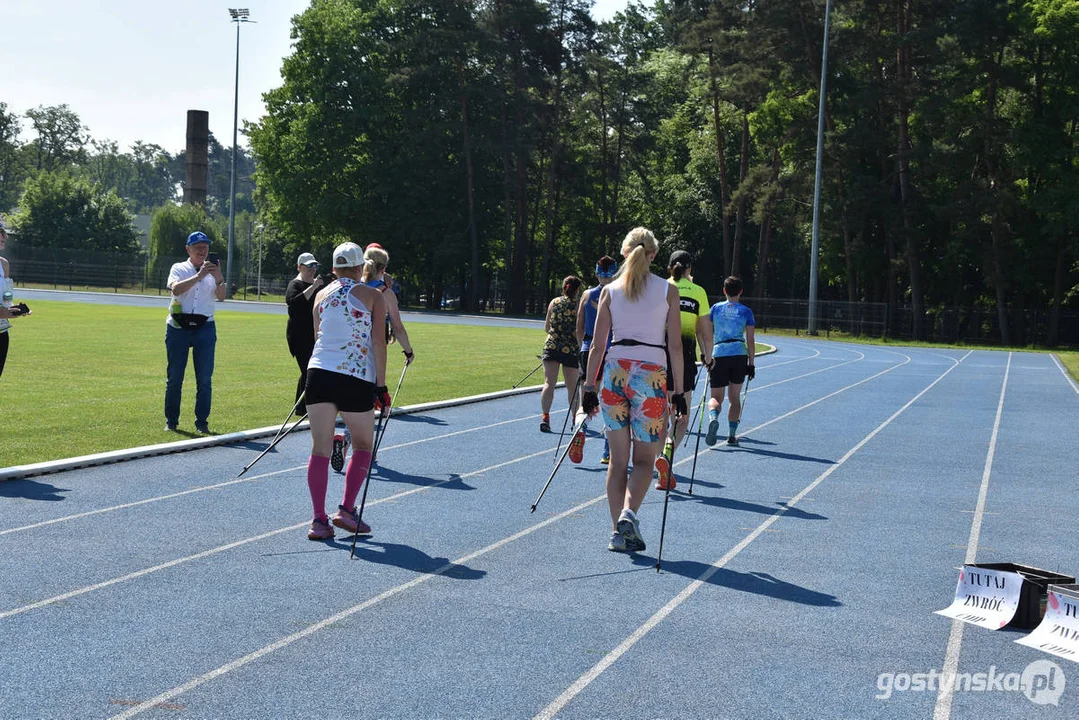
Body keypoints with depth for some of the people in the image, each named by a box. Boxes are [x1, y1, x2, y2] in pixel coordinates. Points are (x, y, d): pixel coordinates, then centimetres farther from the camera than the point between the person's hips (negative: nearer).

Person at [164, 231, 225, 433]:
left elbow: (221, 297, -4)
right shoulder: (179, 269, 6)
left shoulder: (212, 272, 11)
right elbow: (176, 289, -15)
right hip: (178, 327, -1)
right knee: (174, 376, 4)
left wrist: (218, 279, -23)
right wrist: (199, 276, -25)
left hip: (204, 327, 1)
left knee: (205, 378, -2)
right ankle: (171, 420, 14)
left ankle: (202, 421, 5)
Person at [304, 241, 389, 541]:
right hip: (357, 379, -3)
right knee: (363, 445, 14)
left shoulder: (321, 295, 15)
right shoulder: (373, 296, 4)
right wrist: (381, 385, -1)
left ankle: (319, 519, 0)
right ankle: (346, 510, 6)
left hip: (319, 373, 3)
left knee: (320, 448, 5)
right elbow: (378, 342, -3)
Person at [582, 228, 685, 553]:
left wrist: (589, 385, 7)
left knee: (618, 459, 10)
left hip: (615, 372, 2)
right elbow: (675, 346, -1)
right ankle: (628, 513, -17)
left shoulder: (610, 291, 5)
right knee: (644, 459, 7)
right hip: (651, 374, -2)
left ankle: (619, 532, 6)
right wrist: (679, 390, 4)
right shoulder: (668, 291, 1)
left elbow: (598, 343, 3)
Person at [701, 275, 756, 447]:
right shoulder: (746, 311, 5)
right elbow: (750, 340, 2)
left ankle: (713, 418, -26)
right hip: (739, 355, 0)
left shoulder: (715, 308, 7)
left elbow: (708, 335, 7)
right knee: (735, 397, 13)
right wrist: (751, 363, 8)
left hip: (719, 355, 0)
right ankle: (732, 435, 10)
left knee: (716, 397, 6)